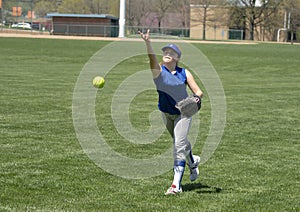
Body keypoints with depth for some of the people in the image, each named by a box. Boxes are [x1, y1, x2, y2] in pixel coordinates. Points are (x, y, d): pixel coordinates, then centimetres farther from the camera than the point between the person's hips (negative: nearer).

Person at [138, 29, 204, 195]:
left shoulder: (184, 73, -8)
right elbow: (152, 57, -30)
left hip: (183, 113, -2)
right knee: (181, 142, 22)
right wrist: (147, 42, -49)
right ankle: (193, 162, 54)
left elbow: (198, 92, -6)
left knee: (179, 146, -13)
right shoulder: (158, 71, -10)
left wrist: (196, 98, -30)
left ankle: (176, 185, -13)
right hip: (166, 113, 3)